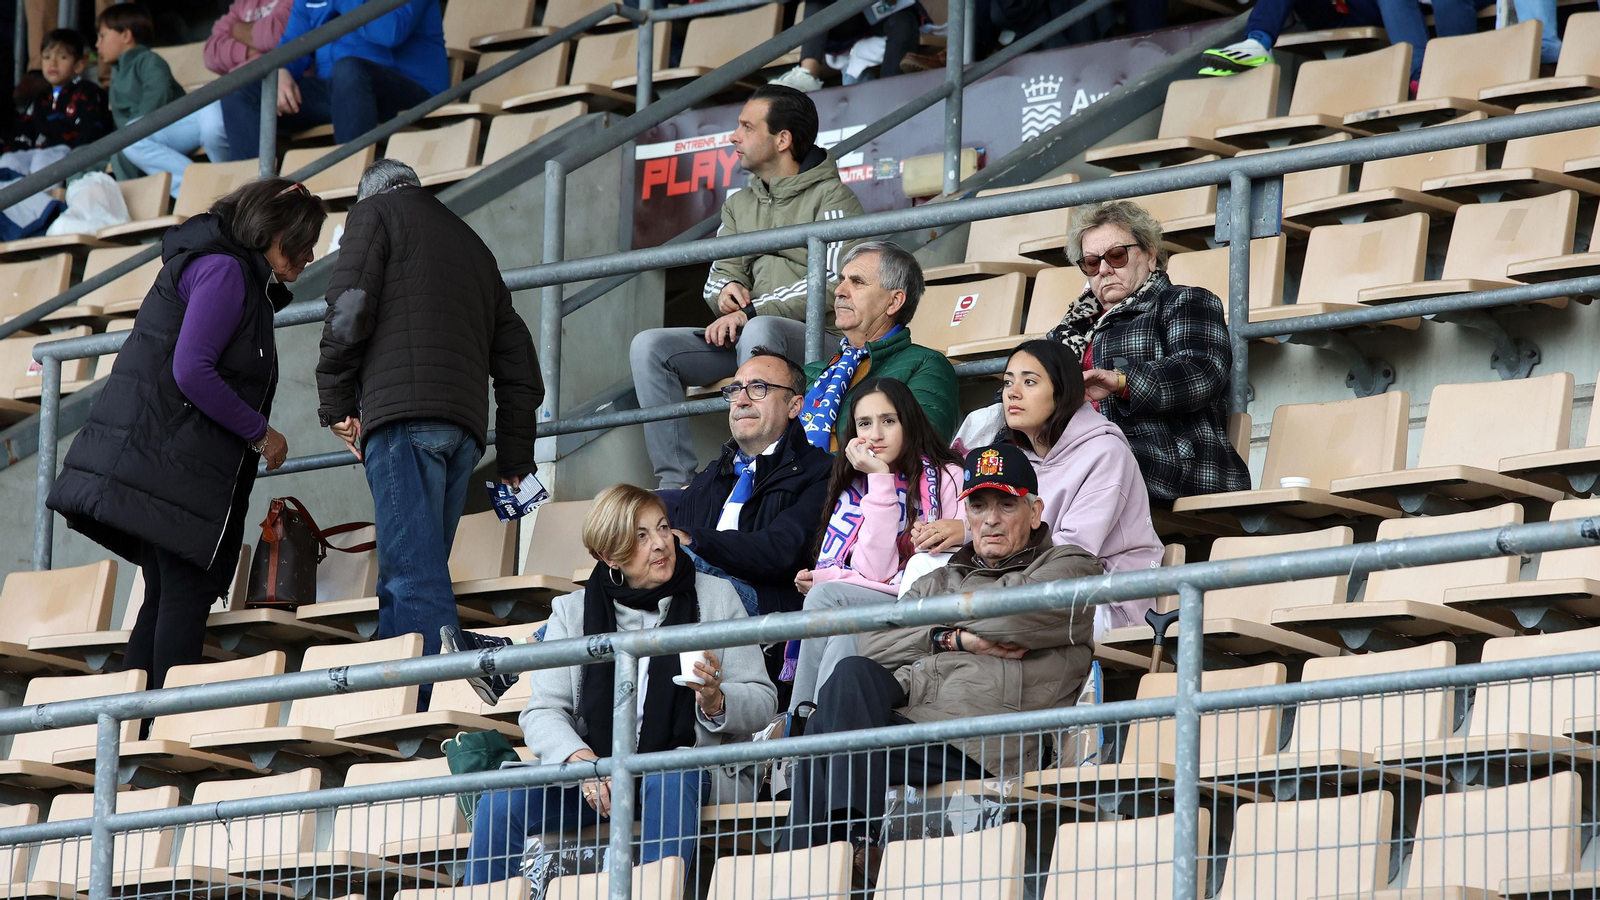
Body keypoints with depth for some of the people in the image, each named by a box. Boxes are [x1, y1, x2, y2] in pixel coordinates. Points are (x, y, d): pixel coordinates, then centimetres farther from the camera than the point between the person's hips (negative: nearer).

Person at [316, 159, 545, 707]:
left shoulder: (375, 212, 13)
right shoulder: (472, 244, 31)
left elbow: (350, 310, -4)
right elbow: (518, 361, 27)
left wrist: (336, 403, 4)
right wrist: (515, 461, 27)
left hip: (402, 413, -6)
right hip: (466, 422, 6)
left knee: (413, 572, -17)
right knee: (406, 581, 6)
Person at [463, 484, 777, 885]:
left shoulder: (716, 597, 8)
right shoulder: (573, 611, 9)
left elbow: (762, 703, 5)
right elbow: (542, 712, 1)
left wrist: (715, 701, -18)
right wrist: (580, 759, -20)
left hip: (687, 766, -1)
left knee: (670, 781, -37)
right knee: (499, 803, -23)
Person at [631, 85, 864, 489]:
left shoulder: (830, 198, -2)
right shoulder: (739, 205, 21)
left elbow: (832, 283, -14)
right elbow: (720, 275, 18)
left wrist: (751, 312, -19)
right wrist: (727, 290, -9)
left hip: (819, 337, -7)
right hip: (745, 335, 7)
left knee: (760, 331, -40)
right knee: (649, 346, -12)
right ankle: (675, 483, -21)